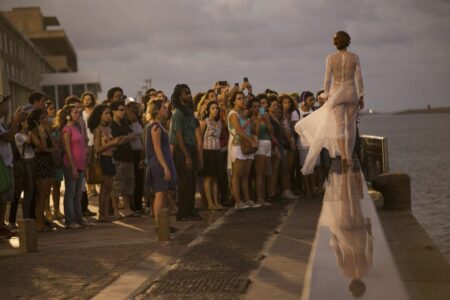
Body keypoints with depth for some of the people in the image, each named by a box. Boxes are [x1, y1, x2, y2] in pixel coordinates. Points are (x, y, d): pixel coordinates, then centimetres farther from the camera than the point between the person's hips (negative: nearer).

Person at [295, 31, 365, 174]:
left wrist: (326, 96, 6)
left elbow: (327, 79, -3)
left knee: (339, 126, -5)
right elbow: (358, 78, 0)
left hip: (336, 93, -1)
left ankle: (343, 156, -23)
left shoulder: (331, 58, -3)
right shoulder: (354, 57, 0)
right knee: (351, 125, 10)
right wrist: (361, 96, 6)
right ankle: (349, 156, 12)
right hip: (351, 92, 1)